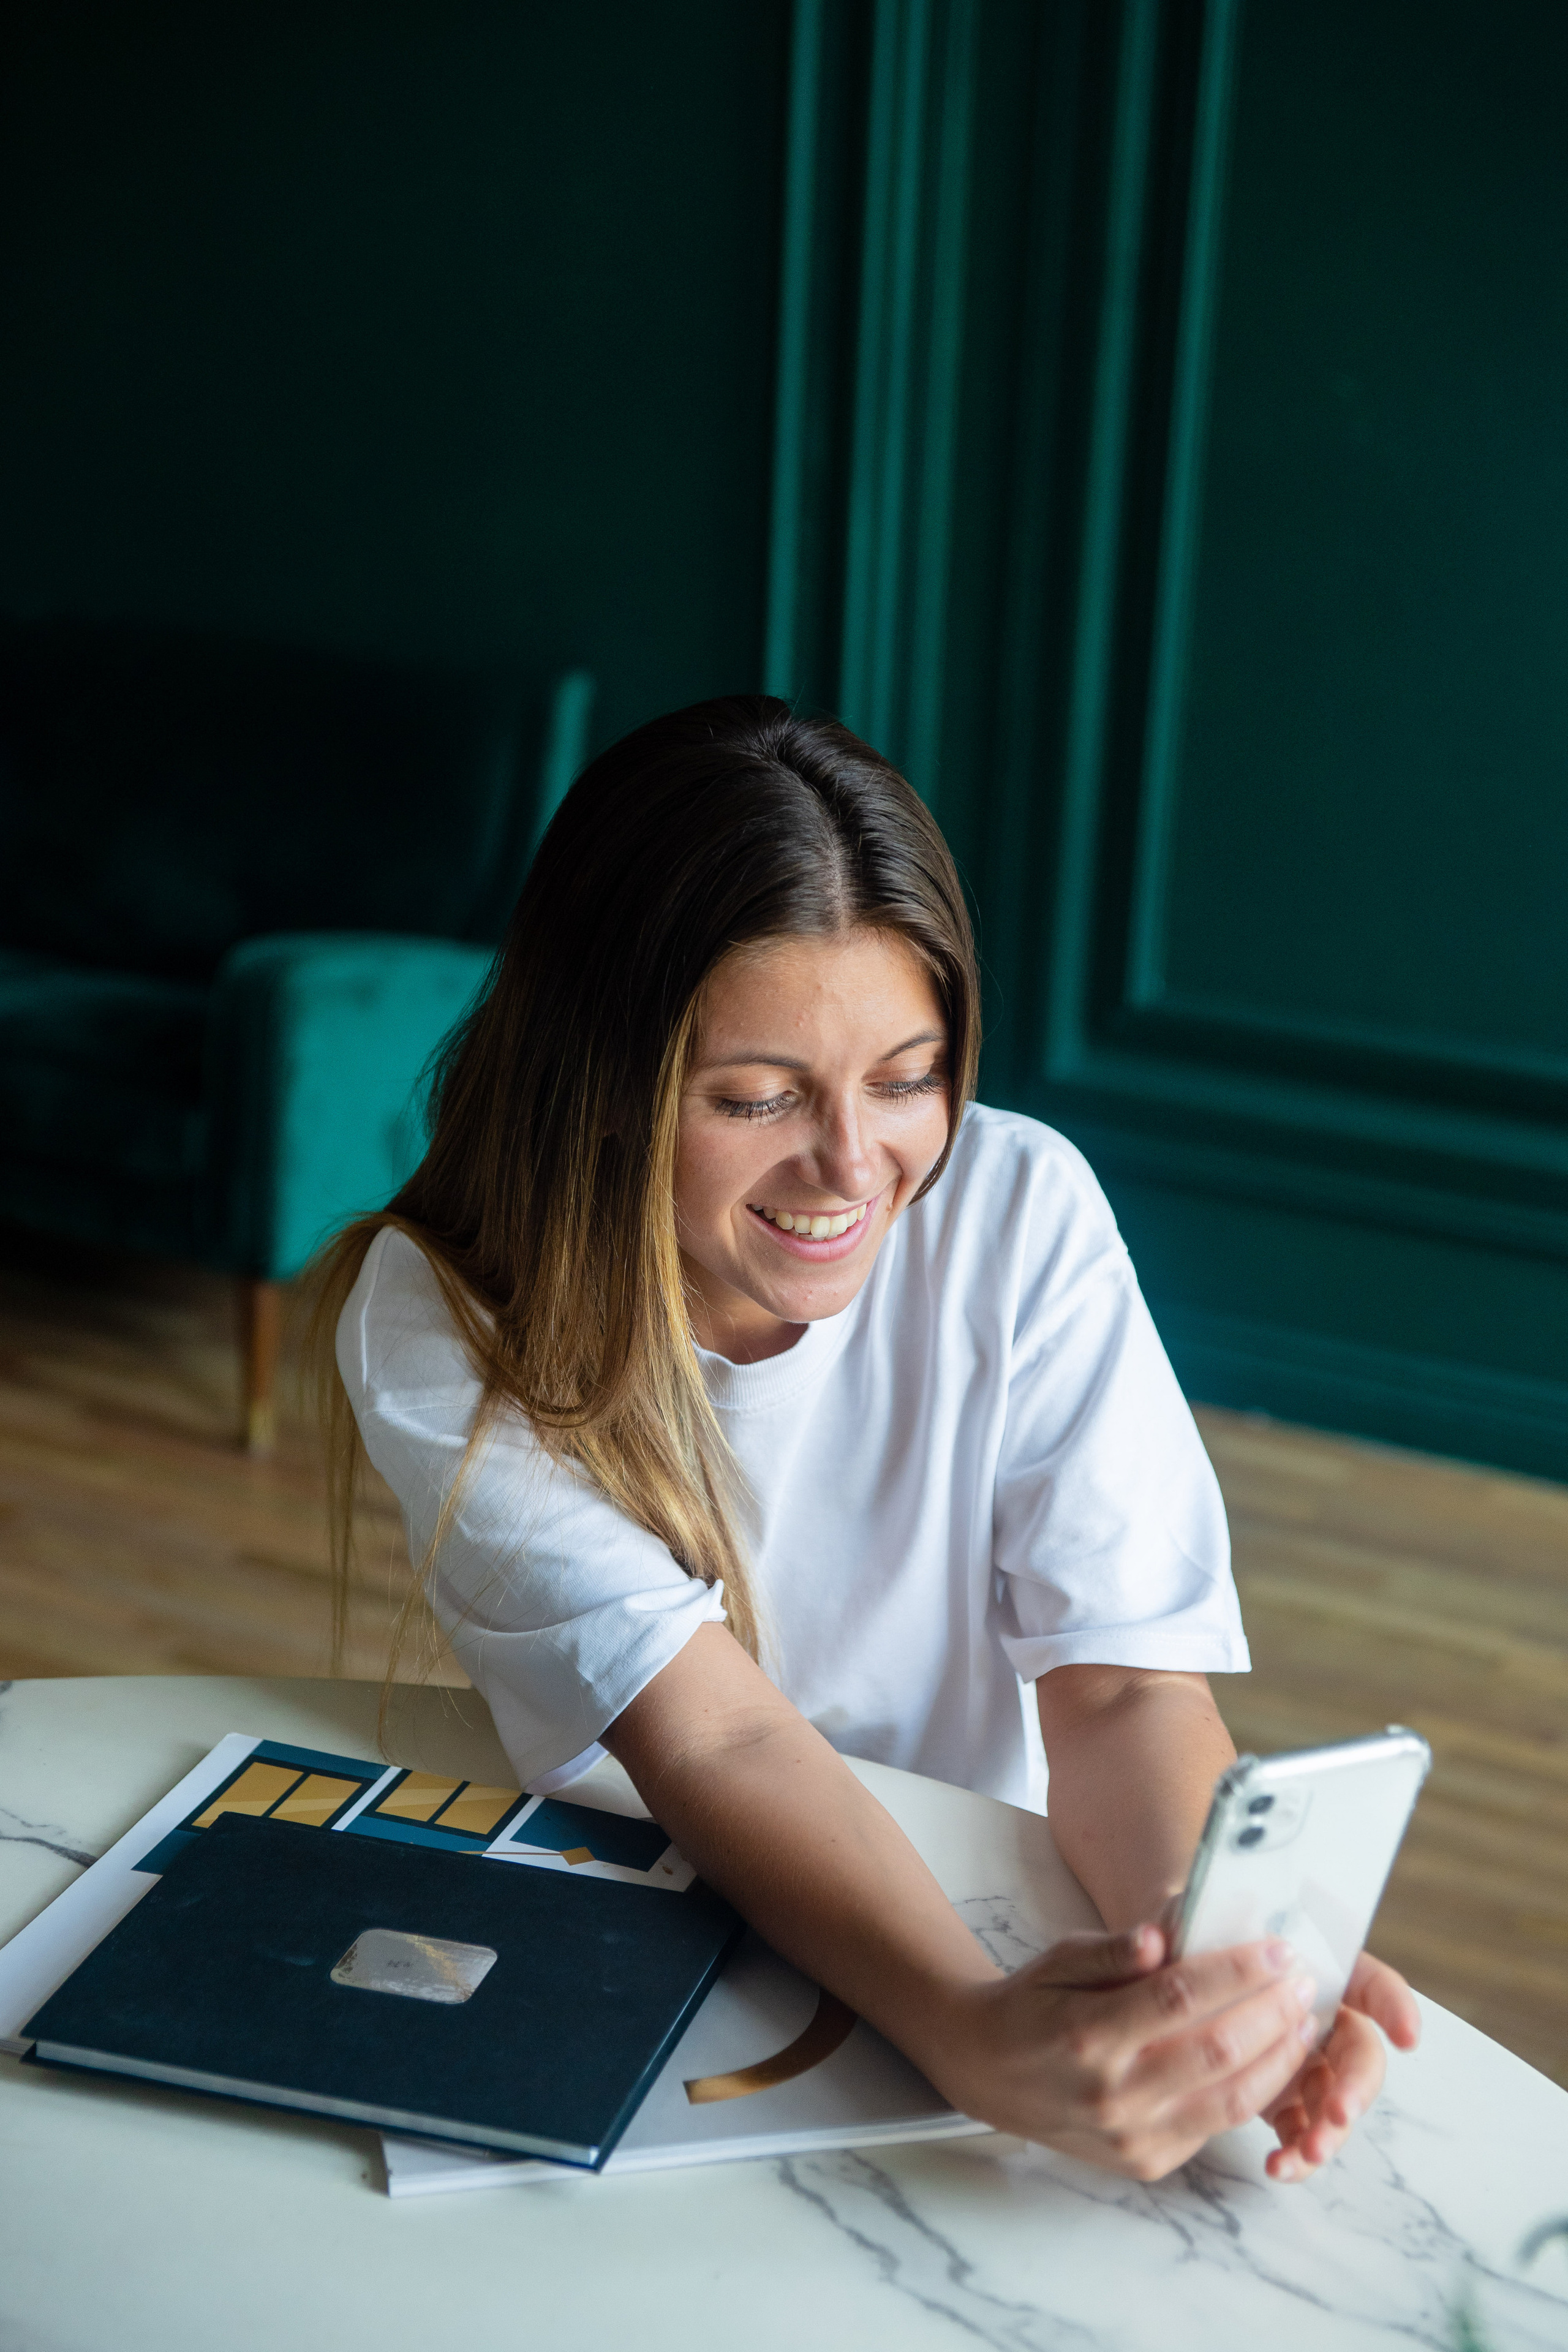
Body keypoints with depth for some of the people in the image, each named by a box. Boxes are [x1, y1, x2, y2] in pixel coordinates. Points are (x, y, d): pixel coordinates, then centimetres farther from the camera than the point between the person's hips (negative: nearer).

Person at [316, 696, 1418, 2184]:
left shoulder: (1020, 1211, -11)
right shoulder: (437, 1326, -16)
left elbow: (1124, 1682, -14)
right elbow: (711, 1736, -24)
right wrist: (971, 2032, -40)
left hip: (977, 1921, 2)